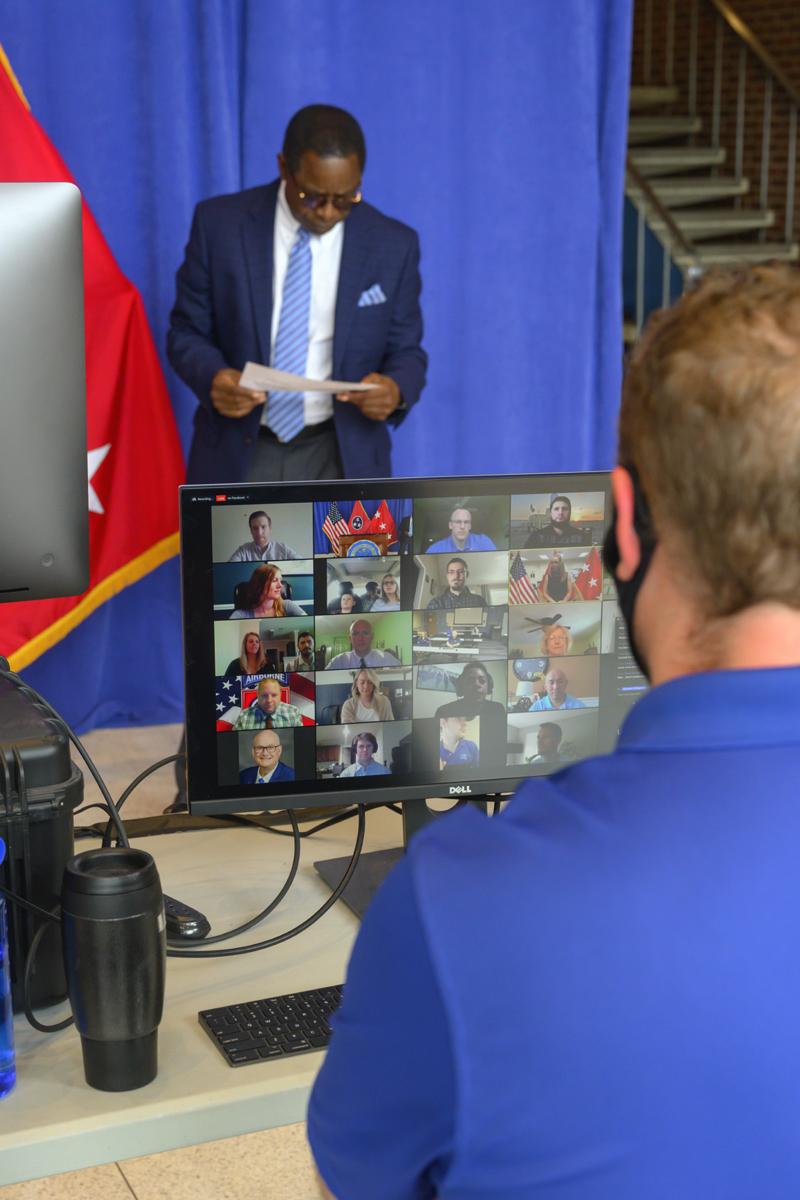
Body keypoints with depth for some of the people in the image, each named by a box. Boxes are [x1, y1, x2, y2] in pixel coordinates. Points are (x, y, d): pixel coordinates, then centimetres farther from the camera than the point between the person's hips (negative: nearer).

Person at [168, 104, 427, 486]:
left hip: (341, 459, 0)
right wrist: (212, 377, -19)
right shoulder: (218, 224, -3)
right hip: (238, 455, 0)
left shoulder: (393, 246, -1)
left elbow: (406, 351, 7)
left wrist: (396, 390, -17)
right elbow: (187, 331, 3)